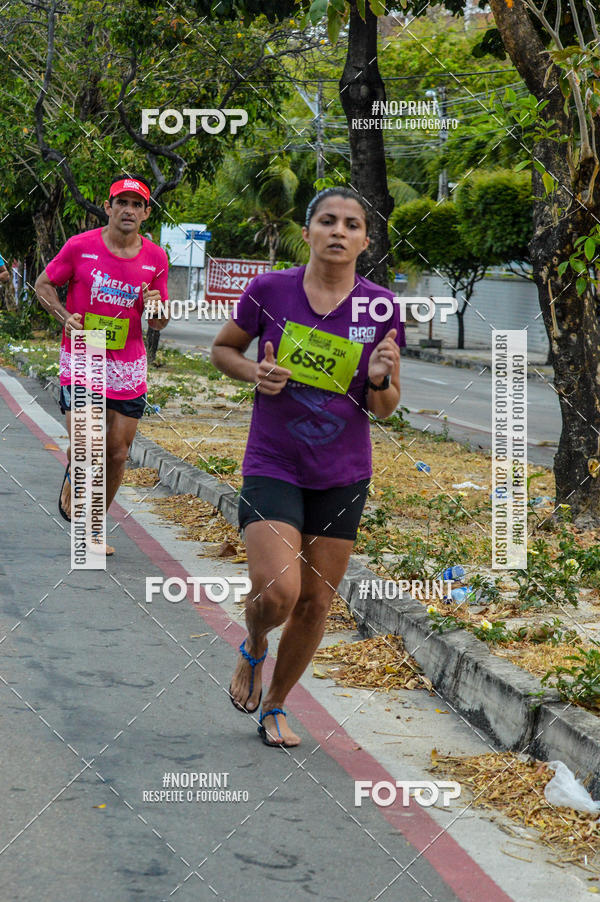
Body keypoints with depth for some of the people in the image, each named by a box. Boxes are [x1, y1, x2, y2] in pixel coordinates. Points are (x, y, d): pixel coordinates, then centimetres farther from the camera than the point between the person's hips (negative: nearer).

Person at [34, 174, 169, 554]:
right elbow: (44, 284, 7)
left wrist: (156, 308, -13)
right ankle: (71, 482, 19)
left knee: (118, 455, 4)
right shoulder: (81, 246, -6)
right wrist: (65, 316, -10)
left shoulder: (156, 258, 2)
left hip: (128, 366, 3)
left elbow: (159, 323, 11)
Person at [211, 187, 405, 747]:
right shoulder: (269, 291, -8)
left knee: (315, 603, 9)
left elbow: (385, 408, 3)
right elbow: (222, 349, 9)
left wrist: (380, 379, -19)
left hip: (343, 475, 3)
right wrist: (254, 373, -12)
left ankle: (275, 706, 32)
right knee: (277, 592, -18)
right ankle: (253, 647, 18)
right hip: (273, 466, -2)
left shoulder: (382, 308, -4)